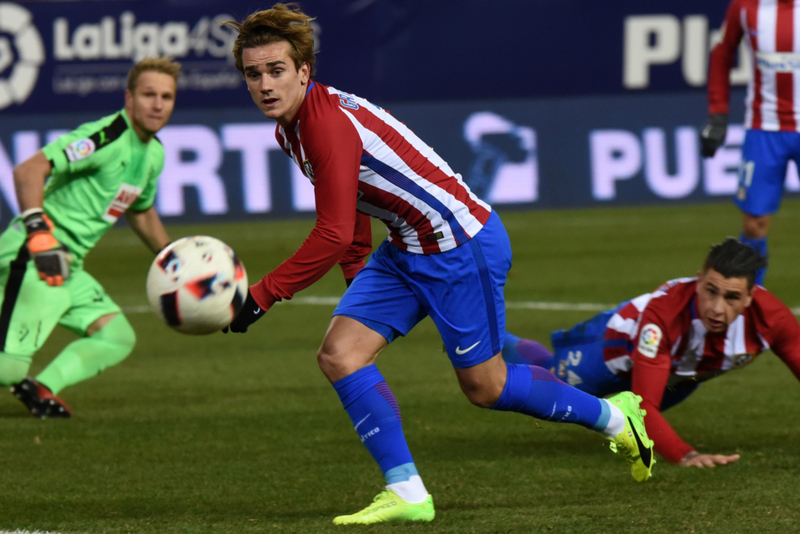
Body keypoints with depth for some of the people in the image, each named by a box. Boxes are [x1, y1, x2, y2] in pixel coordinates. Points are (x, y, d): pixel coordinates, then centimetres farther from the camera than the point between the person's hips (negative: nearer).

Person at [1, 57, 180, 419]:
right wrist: (40, 235, -32)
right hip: (34, 258, -10)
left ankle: (39, 388, 3)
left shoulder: (154, 154, 13)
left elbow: (141, 212, 33)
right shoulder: (106, 136, -16)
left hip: (68, 266, 10)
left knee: (118, 338, 8)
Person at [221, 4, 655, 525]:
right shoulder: (290, 126, 4)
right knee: (339, 354, -7)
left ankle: (613, 416, 27)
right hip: (405, 253, 9)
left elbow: (333, 236, -30)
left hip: (461, 245, -9)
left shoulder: (330, 123, -26)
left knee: (485, 387, 5)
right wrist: (358, 282, 19)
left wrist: (260, 297, -27)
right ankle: (408, 494, -6)